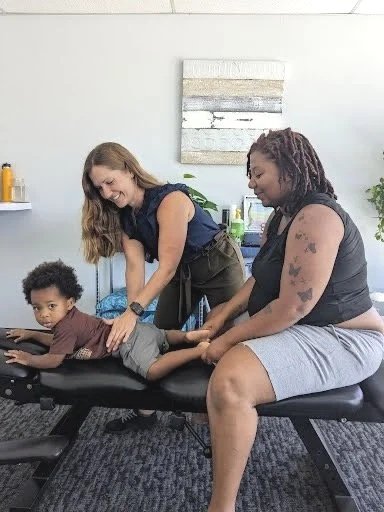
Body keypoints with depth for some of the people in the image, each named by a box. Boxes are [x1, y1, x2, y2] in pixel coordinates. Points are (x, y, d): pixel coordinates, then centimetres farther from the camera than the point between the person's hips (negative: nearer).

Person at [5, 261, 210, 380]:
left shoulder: (66, 326, -17)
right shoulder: (68, 317, 12)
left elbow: (54, 360, -15)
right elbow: (57, 342, 29)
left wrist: (28, 359, 0)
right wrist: (31, 334, 29)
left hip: (129, 341, -10)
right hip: (135, 330, 10)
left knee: (153, 371, -29)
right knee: (161, 335, 36)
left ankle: (199, 350, -26)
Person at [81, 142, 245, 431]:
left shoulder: (170, 200, -30)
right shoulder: (122, 214, -7)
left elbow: (167, 267, -34)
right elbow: (135, 264, -18)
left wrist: (133, 312, -41)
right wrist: (133, 311, -32)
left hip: (220, 265, -6)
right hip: (182, 272, 7)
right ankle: (146, 411, 15)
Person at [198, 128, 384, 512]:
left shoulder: (316, 218, -24)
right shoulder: (281, 216, 8)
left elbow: (292, 307, -28)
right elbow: (261, 279, 12)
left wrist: (228, 340, -19)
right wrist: (223, 315, -2)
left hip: (338, 338, -11)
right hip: (293, 325, 11)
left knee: (229, 382, -32)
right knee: (209, 339, 22)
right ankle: (214, 419, 36)